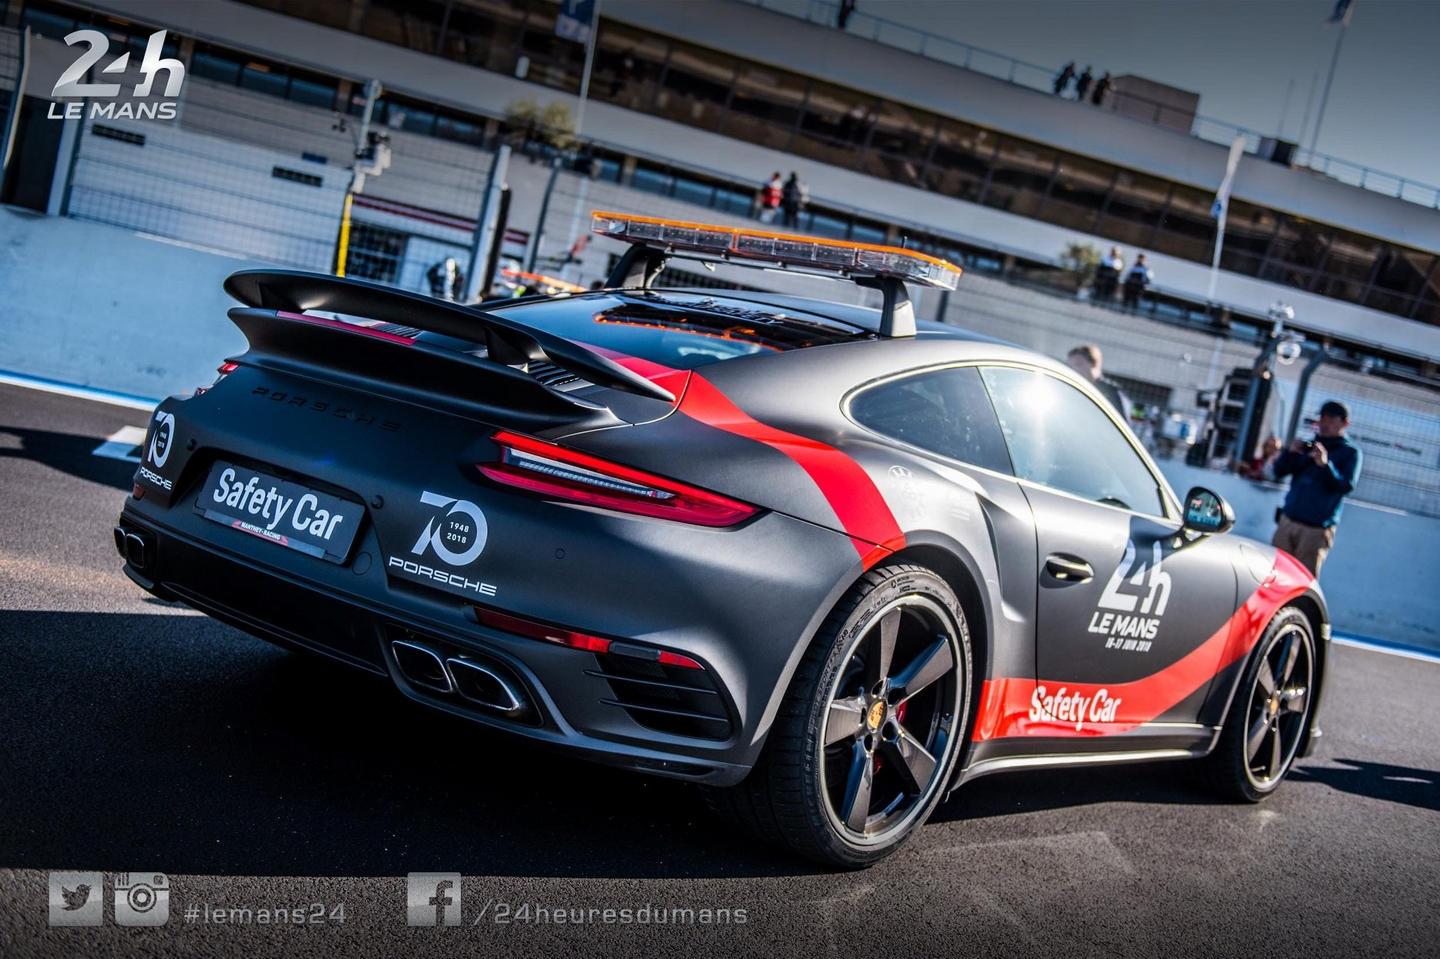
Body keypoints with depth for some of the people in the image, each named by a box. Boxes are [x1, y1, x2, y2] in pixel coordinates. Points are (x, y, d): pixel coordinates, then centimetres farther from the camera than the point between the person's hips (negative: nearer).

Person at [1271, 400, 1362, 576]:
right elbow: (1279, 472, 11)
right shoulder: (1309, 446, 16)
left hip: (1316, 529, -4)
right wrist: (1290, 452, -8)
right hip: (1287, 521, 4)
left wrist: (1326, 465, -27)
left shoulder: (1350, 452, 2)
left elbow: (1347, 487, -12)